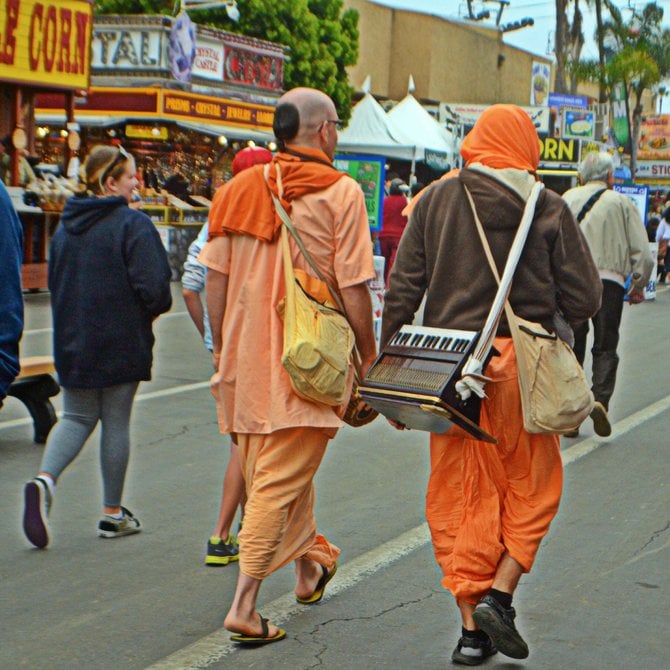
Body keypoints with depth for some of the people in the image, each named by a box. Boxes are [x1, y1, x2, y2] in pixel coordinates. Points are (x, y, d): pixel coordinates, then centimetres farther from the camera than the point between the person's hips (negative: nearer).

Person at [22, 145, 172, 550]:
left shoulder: (66, 225, 8)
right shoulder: (133, 224, -13)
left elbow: (56, 284, 14)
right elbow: (153, 288, -20)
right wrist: (151, 311, 0)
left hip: (73, 342, 5)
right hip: (121, 345, -5)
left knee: (76, 418, 14)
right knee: (116, 423, 6)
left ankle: (46, 479, -13)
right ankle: (113, 513, 15)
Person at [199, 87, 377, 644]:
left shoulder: (240, 188, 7)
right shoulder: (339, 191, -8)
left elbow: (215, 276, 7)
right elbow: (353, 286, -10)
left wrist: (222, 349, 16)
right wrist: (369, 355, 0)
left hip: (247, 357, 6)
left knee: (264, 468, 19)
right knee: (281, 477, -3)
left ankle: (310, 566, 39)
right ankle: (244, 603, -7)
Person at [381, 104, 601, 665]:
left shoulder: (436, 200, 3)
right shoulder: (547, 208, -2)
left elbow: (401, 291, 0)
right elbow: (584, 301, -4)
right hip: (522, 368, -2)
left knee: (459, 497, 10)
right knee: (531, 488, 15)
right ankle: (499, 596, 2)